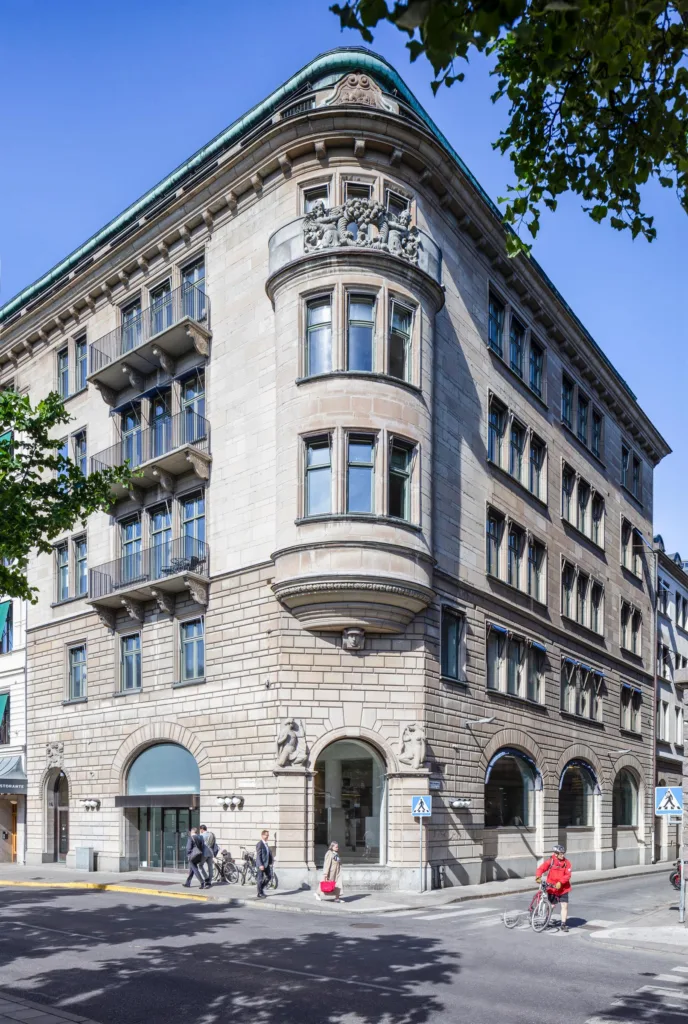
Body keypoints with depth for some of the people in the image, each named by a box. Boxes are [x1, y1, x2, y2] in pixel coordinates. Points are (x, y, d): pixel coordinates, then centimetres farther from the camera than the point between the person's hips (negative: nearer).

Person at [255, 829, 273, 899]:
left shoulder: (267, 844, 12)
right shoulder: (259, 844, -14)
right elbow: (258, 855, -18)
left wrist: (270, 863, 8)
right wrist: (260, 865, -22)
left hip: (266, 864, 8)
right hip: (261, 864, -8)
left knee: (268, 877, 12)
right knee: (260, 879, 1)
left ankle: (260, 889, 28)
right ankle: (259, 894, 12)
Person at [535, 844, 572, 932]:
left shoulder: (567, 863, -6)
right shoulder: (550, 861, -10)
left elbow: (568, 875, -12)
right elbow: (541, 868, -13)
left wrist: (560, 882, -25)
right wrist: (538, 876, -31)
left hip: (563, 888, 1)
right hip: (552, 888, -1)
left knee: (564, 906, -4)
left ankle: (563, 924, 6)